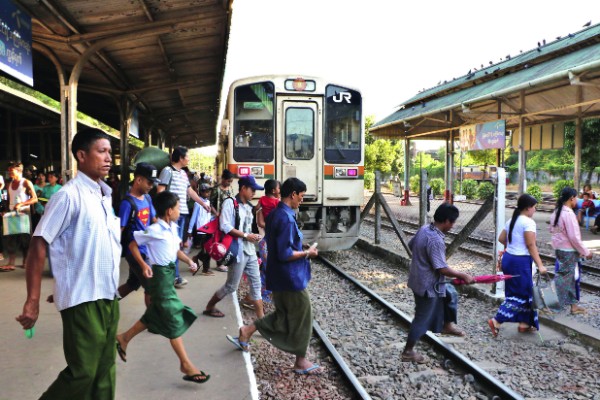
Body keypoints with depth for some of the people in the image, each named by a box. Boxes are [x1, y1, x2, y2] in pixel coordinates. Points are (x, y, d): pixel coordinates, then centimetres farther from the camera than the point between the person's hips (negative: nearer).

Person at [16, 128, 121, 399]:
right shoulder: (69, 195, -13)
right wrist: (32, 301, -17)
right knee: (82, 374, 1)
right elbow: (39, 246, -15)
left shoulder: (105, 195, 10)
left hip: (108, 297, 7)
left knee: (104, 371, 15)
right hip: (83, 300, -7)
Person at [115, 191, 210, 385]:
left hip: (169, 273, 9)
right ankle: (186, 364, 3)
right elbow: (133, 245, -9)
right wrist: (144, 265, -19)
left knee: (154, 315, 20)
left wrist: (189, 261, 2)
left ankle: (124, 338, 40)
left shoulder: (173, 228, 7)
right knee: (174, 319, -5)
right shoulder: (154, 230, -17)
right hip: (159, 274, -9)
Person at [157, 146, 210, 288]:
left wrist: (204, 204, 27)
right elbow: (160, 191, -11)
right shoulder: (168, 170, -7)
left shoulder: (183, 173, 18)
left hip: (182, 212, 8)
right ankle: (174, 275, 1)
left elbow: (190, 191, 24)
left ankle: (173, 275, 18)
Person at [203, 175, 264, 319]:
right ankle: (209, 307, 25)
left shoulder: (248, 206, 14)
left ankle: (260, 317, 13)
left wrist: (253, 236, 1)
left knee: (256, 283, 7)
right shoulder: (230, 202, -9)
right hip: (238, 251, -7)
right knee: (231, 286, 3)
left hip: (250, 251, 8)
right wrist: (246, 235, -18)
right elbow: (224, 226, -19)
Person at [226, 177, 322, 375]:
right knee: (302, 317, 6)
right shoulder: (286, 218, -23)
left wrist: (301, 248, 12)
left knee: (283, 315, 22)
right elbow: (285, 254, -25)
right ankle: (301, 362, 20)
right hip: (291, 277, -10)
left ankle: (247, 331, 24)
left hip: (280, 277, 10)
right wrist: (307, 253, -12)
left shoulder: (275, 214, 9)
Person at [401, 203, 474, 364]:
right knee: (423, 318, 5)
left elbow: (411, 245, 13)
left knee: (450, 293, 25)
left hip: (419, 278, 9)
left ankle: (447, 325, 40)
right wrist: (463, 275, -14)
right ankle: (408, 352, 18)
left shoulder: (424, 229, -2)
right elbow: (442, 269, -27)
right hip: (428, 285, -9)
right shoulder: (436, 240, -29)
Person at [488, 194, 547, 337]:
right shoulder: (528, 222, -14)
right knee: (522, 294, 0)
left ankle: (524, 323, 25)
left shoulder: (512, 221, 11)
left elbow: (501, 239, 15)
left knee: (520, 292, 17)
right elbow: (531, 246, -17)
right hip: (520, 261, -9)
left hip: (508, 258, 9)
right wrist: (540, 265, -15)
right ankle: (497, 321, -5)